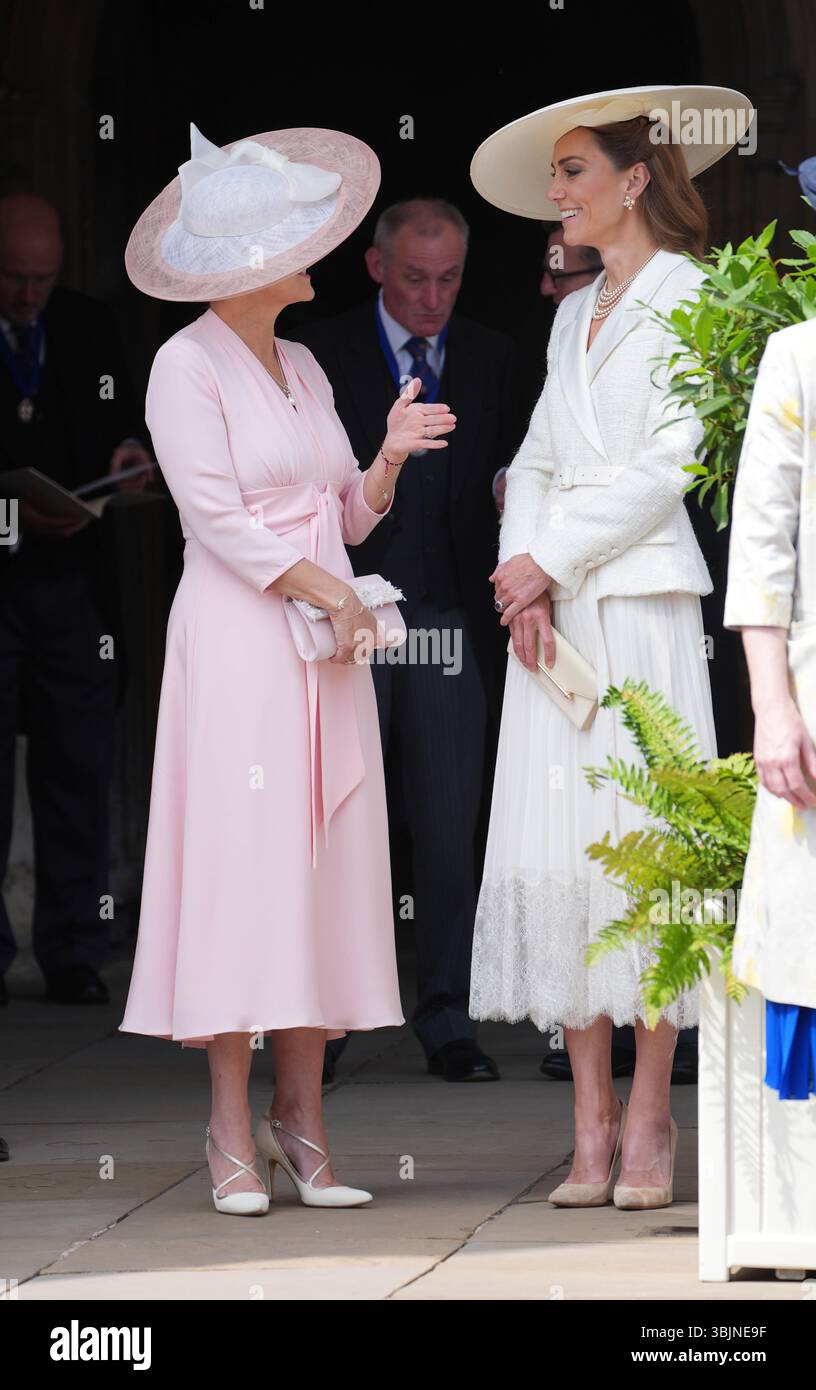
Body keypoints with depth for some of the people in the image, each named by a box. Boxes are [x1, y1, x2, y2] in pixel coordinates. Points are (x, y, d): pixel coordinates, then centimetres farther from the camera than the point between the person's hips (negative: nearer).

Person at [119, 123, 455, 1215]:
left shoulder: (302, 368, 15)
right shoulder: (187, 366, -6)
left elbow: (345, 517, 15)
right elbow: (217, 516, -12)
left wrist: (391, 456, -3)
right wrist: (329, 593, -15)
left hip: (325, 645, 7)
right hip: (236, 640, -7)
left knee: (323, 871, 3)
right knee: (239, 865, -8)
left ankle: (300, 1122, 5)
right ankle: (233, 1136, -6)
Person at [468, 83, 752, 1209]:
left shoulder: (690, 299, -2)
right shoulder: (576, 314, 19)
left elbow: (664, 466, -9)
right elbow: (538, 461, 15)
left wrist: (549, 560, -8)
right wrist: (522, 575, -2)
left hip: (640, 599, -6)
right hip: (551, 608, 6)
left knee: (643, 850, -7)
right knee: (558, 852, 0)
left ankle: (649, 1120, -2)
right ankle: (592, 1128, 2)